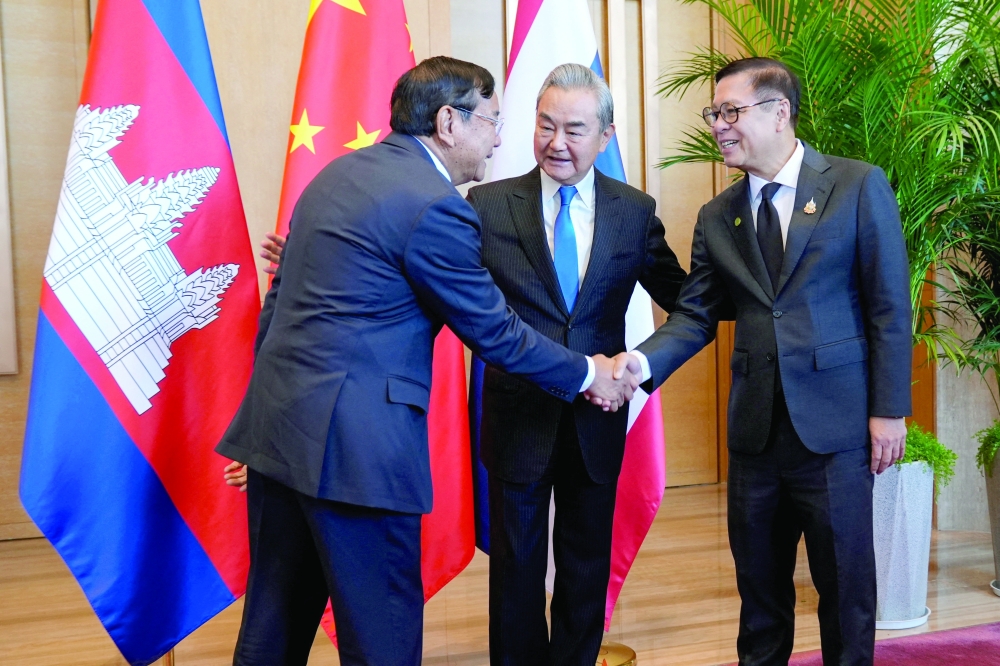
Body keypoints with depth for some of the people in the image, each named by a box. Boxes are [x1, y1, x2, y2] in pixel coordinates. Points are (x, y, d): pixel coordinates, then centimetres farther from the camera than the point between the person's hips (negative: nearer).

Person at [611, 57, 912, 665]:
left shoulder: (859, 186, -4)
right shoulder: (717, 217, 8)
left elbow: (890, 307, -5)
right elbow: (697, 314, 4)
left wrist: (890, 410, -8)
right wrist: (641, 362, -14)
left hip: (835, 420, -4)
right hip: (757, 425, 4)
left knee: (844, 576, 7)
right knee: (759, 576, 14)